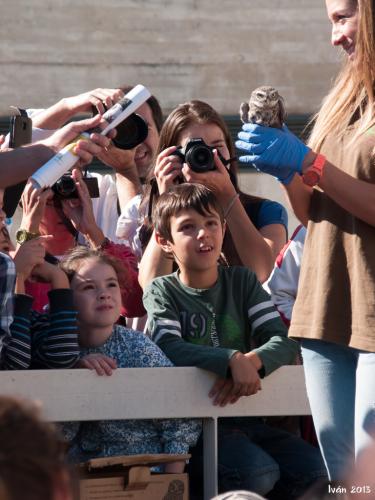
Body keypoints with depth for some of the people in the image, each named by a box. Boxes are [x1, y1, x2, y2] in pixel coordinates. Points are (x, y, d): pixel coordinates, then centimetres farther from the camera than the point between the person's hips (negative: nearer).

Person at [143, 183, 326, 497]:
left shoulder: (243, 281, 10)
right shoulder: (162, 291, 1)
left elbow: (283, 341, -2)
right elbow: (168, 348, -19)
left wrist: (252, 362, -25)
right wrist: (232, 360, -33)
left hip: (245, 414, 4)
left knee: (316, 469, -15)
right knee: (259, 472, -29)